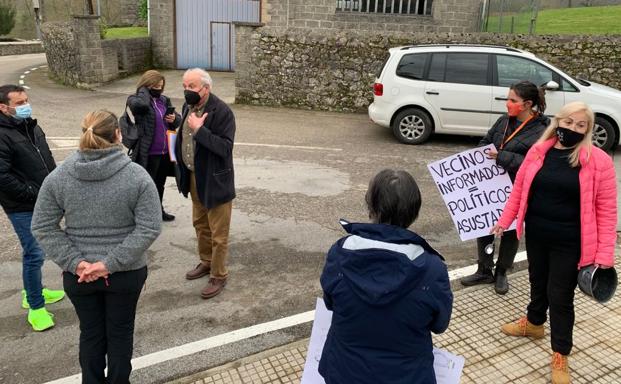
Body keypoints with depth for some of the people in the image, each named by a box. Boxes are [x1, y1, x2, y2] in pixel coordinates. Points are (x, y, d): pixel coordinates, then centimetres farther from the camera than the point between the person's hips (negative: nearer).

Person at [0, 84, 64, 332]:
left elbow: (48, 161, 18)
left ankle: (32, 292, 38)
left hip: (44, 203, 8)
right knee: (34, 254, -5)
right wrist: (33, 195, -19)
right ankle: (36, 307, 9)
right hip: (22, 208, -8)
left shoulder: (32, 128, 10)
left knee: (34, 251, 20)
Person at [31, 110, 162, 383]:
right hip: (126, 272, -2)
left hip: (77, 275, 2)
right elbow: (149, 228, -18)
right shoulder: (137, 176, -14)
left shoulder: (58, 176, -6)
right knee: (120, 331, 17)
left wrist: (74, 261, -9)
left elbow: (43, 227, -5)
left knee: (90, 332, 20)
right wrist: (111, 263, -16)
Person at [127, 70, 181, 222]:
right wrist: (144, 89, -16)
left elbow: (178, 120, 15)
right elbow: (141, 105, -35)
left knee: (160, 184, 23)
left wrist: (175, 119, -9)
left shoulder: (164, 100, 8)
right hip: (149, 153, -6)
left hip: (166, 151, 7)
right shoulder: (136, 99, -10)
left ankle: (159, 211, 41)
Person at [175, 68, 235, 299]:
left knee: (218, 233, 4)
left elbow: (226, 148, -25)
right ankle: (206, 262, 43)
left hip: (215, 180, -8)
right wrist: (182, 171, 11)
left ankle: (219, 276, 19)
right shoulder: (188, 106, 4)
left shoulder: (222, 111, -20)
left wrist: (200, 130, -30)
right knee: (200, 224, 23)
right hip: (193, 177, 8)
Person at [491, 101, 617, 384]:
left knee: (560, 296, 3)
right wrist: (504, 220, 7)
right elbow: (519, 189, 8)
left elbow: (606, 209, -11)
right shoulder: (538, 152, -1)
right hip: (536, 235, 4)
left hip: (569, 242, -4)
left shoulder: (598, 161, -12)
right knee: (538, 283, 23)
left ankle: (560, 356, 20)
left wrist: (604, 253, -14)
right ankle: (534, 324, 49)